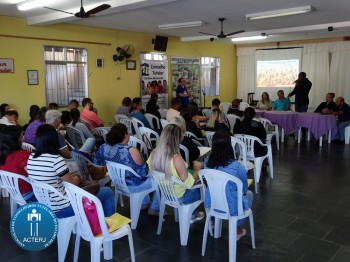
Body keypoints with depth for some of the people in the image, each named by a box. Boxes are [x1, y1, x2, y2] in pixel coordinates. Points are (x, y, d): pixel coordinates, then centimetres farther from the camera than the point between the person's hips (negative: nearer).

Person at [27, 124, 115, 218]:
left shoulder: (31, 158, 0)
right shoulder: (56, 159, -24)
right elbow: (73, 183, -13)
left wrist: (69, 176, 13)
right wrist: (77, 178, 9)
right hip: (63, 208, -9)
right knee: (107, 192, 4)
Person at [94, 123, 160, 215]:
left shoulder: (103, 148, -12)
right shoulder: (131, 151, -31)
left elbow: (96, 164, 6)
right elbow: (143, 173, -22)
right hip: (133, 186, -7)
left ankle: (144, 203, 43)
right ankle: (154, 209, 28)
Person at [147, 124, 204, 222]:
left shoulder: (154, 153, -14)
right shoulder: (176, 159, -34)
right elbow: (189, 184, -25)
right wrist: (197, 169, -7)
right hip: (177, 196, -6)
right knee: (202, 188, 21)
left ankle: (192, 213, 40)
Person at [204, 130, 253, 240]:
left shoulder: (207, 163, -14)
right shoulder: (237, 167, -25)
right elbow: (244, 189, -7)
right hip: (231, 207, -4)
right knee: (249, 194, 28)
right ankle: (237, 230, 37)